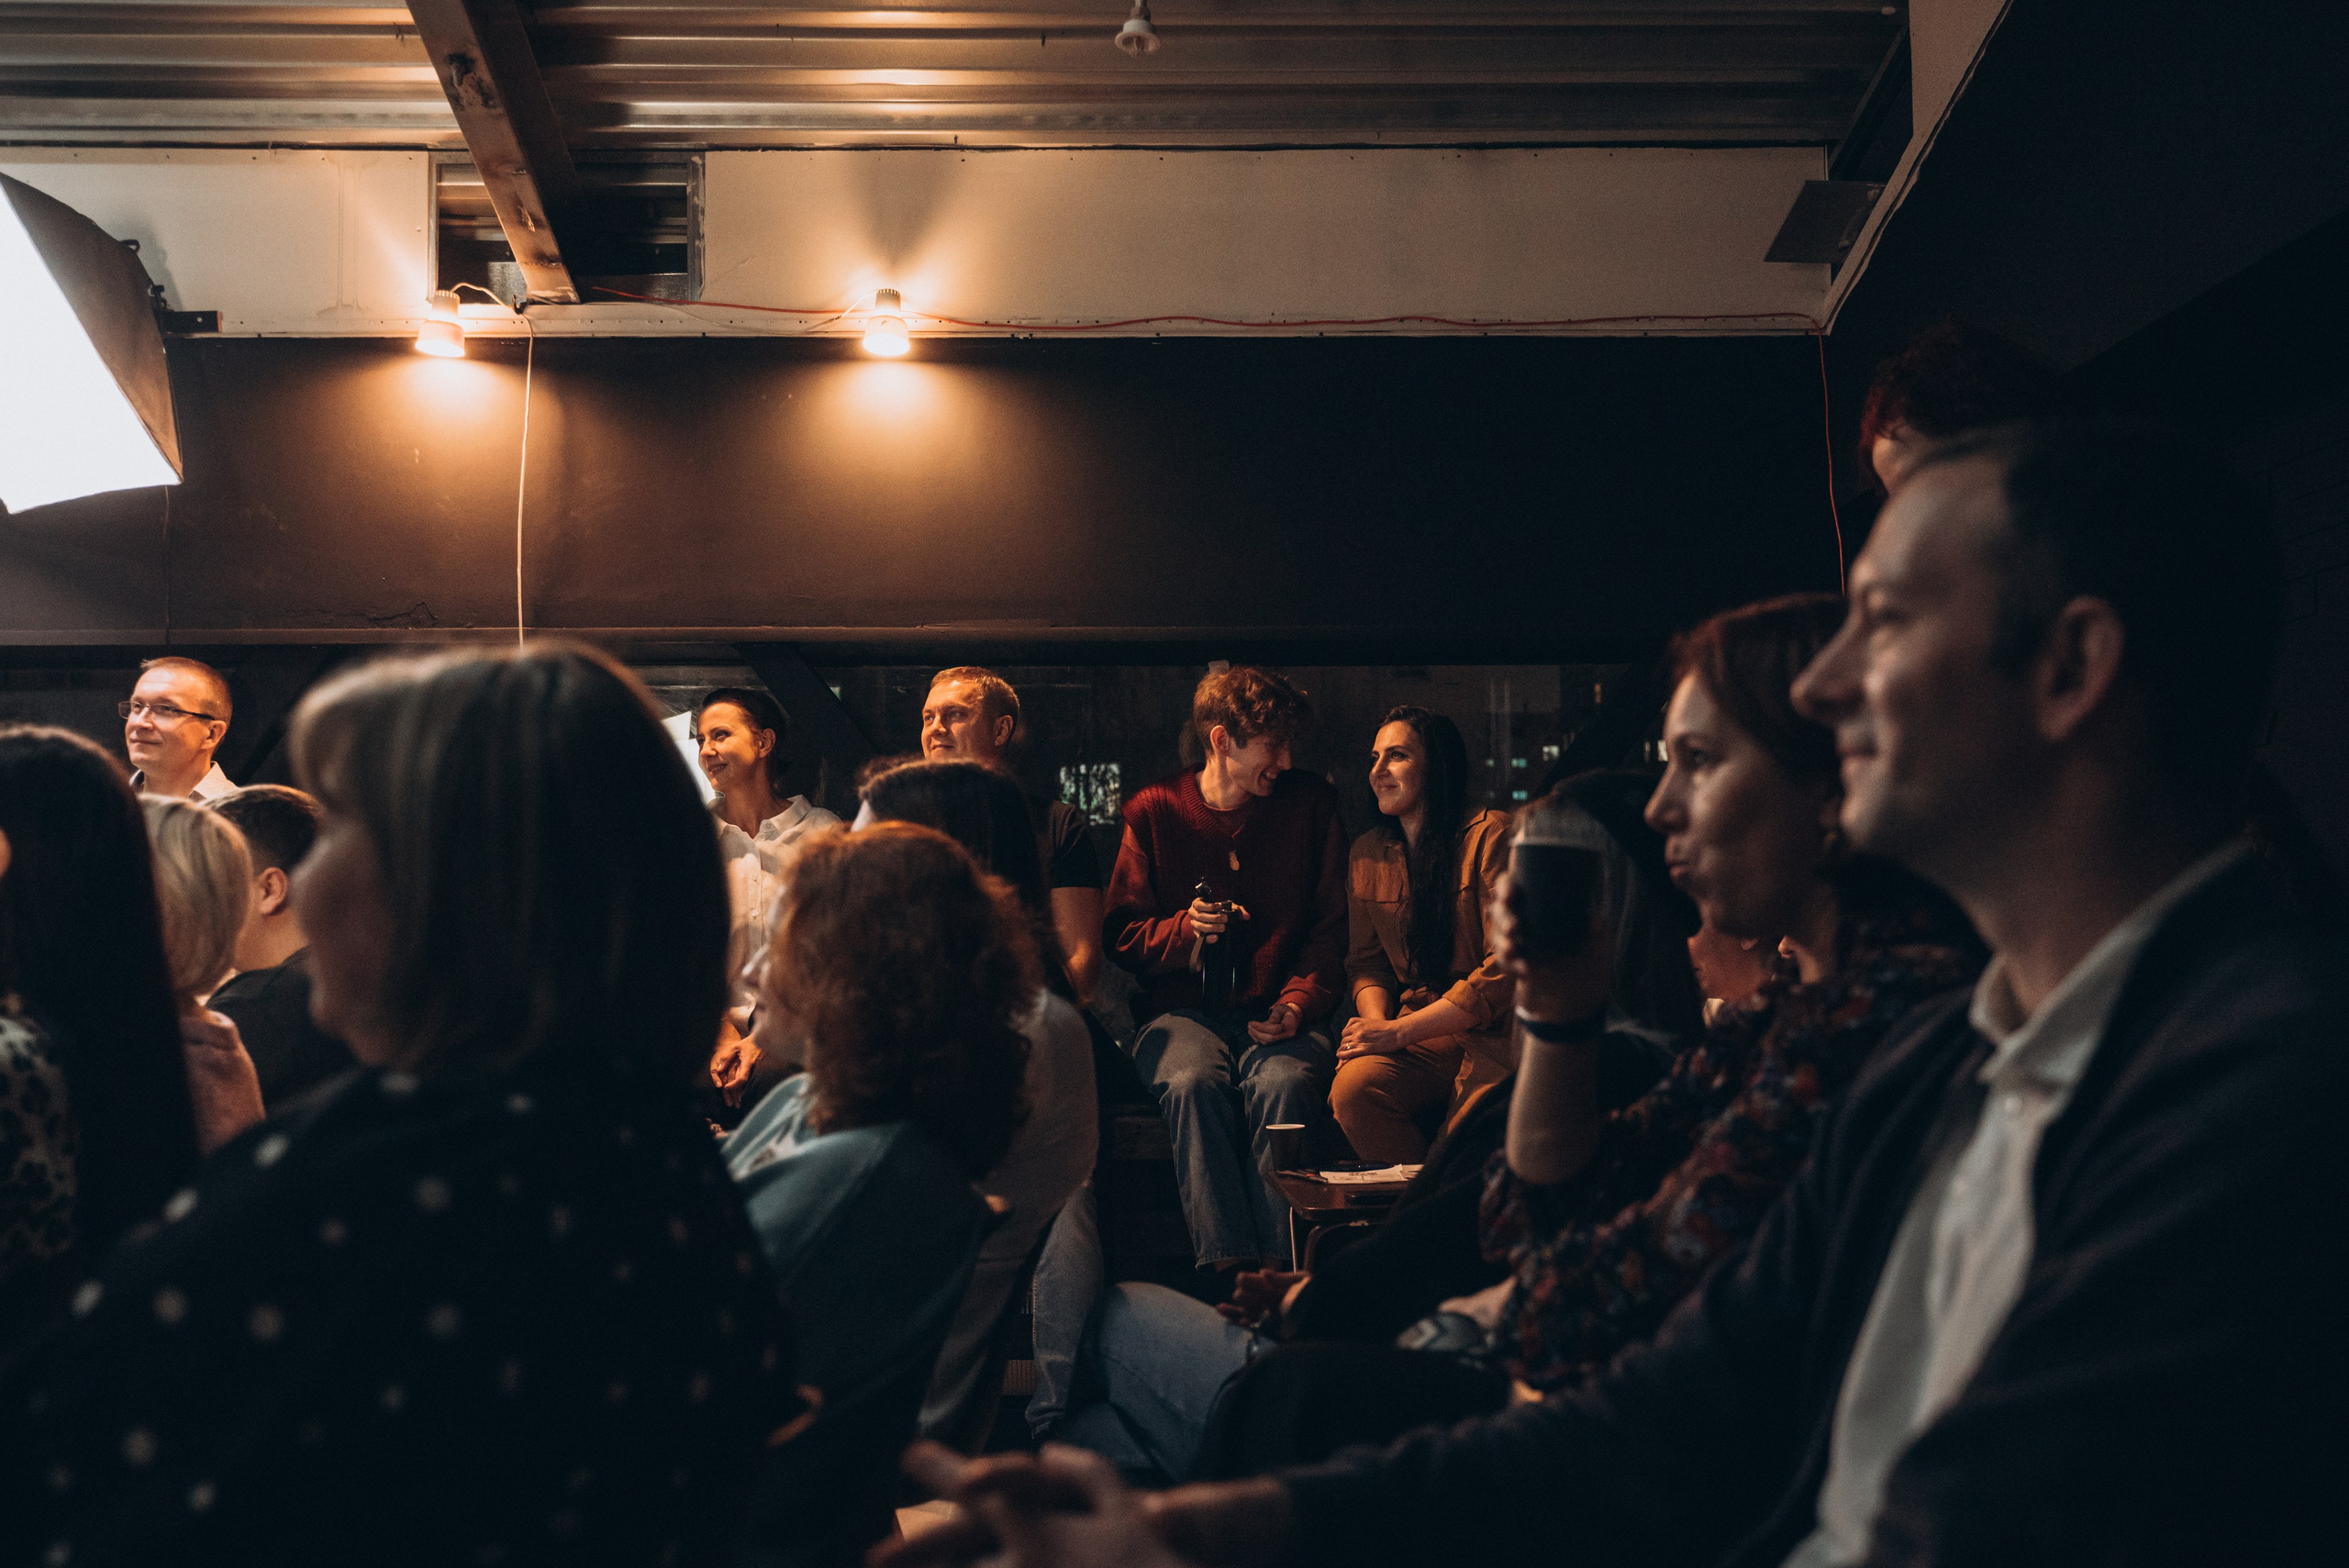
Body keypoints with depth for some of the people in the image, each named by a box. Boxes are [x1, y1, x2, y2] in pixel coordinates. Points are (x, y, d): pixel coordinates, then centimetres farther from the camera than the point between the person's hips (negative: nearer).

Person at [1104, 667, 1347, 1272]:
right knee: (1193, 1082, -35)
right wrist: (1187, 931, -12)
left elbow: (1330, 927, 12)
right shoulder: (1154, 810, 7)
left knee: (1284, 1083, -34)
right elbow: (1122, 936, 9)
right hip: (1182, 1011, 0)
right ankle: (1227, 1265, -38)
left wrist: (1298, 1003, -5)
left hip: (1275, 1014, 0)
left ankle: (1282, 1269, -35)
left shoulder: (1310, 802, 11)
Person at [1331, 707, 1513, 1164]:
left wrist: (1398, 1032, -15)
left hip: (1494, 1030, -5)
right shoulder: (1367, 853, 12)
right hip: (1421, 1031, 5)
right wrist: (1375, 1022, -7)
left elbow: (1506, 970, -12)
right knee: (1352, 1088, -26)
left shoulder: (1490, 835, -7)